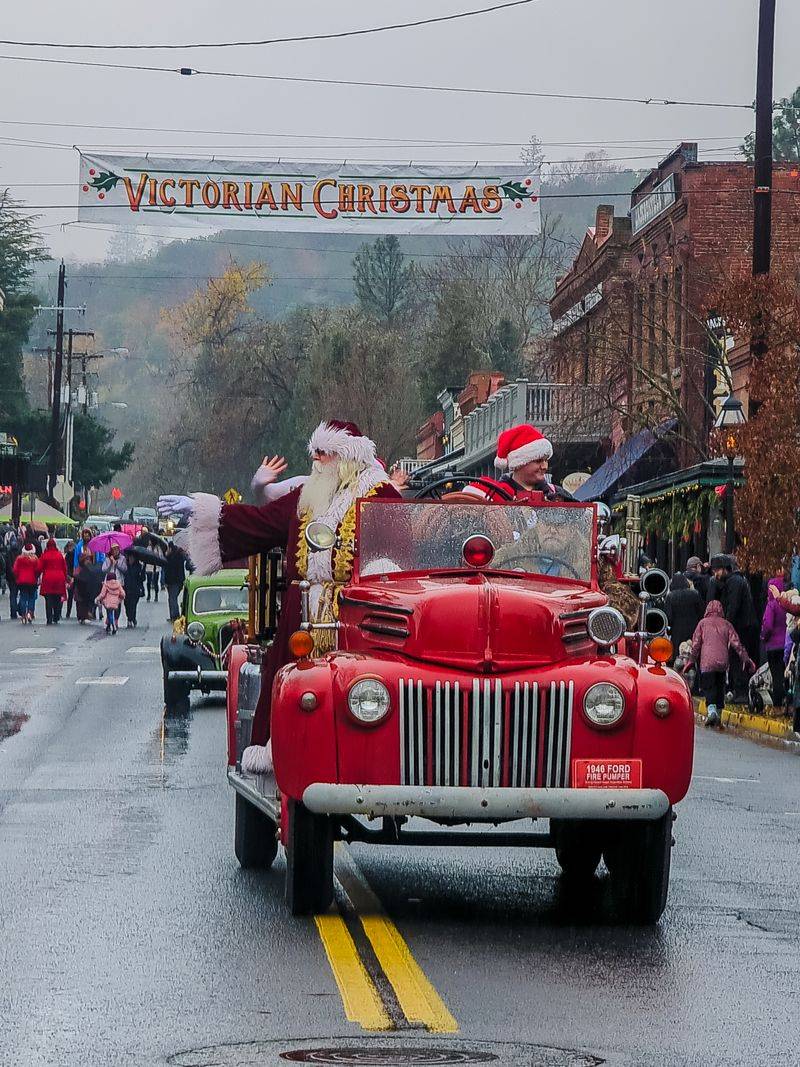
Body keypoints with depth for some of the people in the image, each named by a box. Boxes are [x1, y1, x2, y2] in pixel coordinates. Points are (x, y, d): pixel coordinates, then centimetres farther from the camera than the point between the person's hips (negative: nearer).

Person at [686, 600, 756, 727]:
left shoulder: (703, 623, 7)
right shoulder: (726, 624, 12)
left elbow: (696, 644, 2)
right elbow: (736, 643, 6)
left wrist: (691, 660, 5)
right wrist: (745, 658, 8)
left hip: (707, 661, -3)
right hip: (723, 662, 3)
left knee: (708, 687, -4)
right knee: (720, 688, 14)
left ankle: (711, 709, -27)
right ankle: (719, 714, 13)